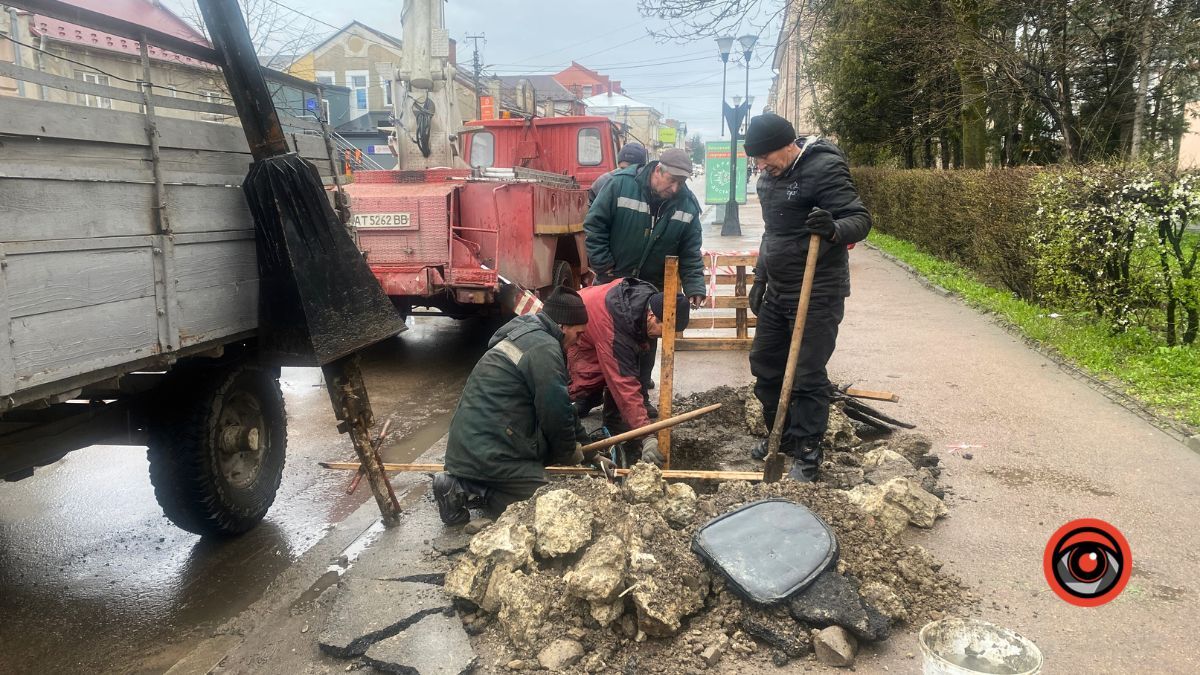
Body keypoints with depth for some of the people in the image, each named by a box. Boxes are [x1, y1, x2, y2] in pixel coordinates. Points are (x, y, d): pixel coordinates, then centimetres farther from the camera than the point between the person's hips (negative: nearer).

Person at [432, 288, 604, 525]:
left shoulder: (526, 336, 19)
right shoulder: (544, 348, -15)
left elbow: (560, 405, 25)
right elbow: (556, 412, -13)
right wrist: (569, 452, 8)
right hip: (488, 454, -10)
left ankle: (463, 484, 7)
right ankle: (466, 491, -7)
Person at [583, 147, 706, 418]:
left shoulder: (687, 205, -9)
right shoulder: (621, 185, -19)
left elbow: (690, 253, -5)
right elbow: (594, 223, -13)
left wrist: (695, 286, -16)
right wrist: (602, 264, -15)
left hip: (652, 287, 2)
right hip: (613, 281, -2)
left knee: (647, 343, 11)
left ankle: (640, 396, 26)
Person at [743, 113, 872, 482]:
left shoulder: (825, 168, -17)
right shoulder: (769, 177, 10)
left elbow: (860, 220, -20)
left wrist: (833, 229, -40)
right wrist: (760, 278, 20)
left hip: (818, 295, -9)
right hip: (777, 292, 9)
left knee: (808, 376, -3)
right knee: (764, 364, 15)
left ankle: (807, 455, 10)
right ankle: (781, 436, 32)